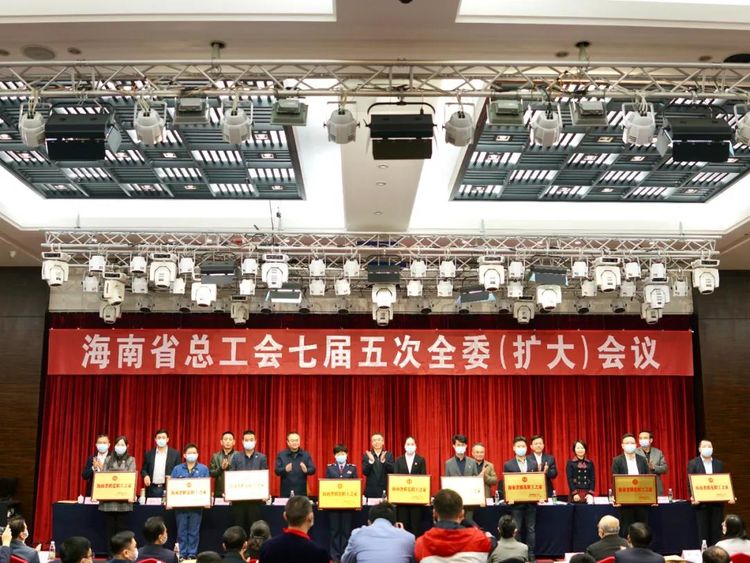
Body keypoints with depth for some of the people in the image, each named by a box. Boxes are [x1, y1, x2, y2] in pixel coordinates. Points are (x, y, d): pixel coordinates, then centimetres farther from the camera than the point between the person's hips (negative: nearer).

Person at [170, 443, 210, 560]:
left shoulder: (203, 469, 4)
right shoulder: (177, 469, 5)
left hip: (197, 505, 0)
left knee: (194, 531, 3)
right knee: (181, 531, 4)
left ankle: (192, 554, 11)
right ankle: (181, 554, 11)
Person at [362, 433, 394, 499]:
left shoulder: (389, 455, 6)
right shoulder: (367, 455, 6)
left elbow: (392, 470, -6)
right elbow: (365, 472, -3)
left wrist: (383, 461, -21)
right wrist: (371, 461, -19)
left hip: (385, 490, 0)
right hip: (371, 491, 0)